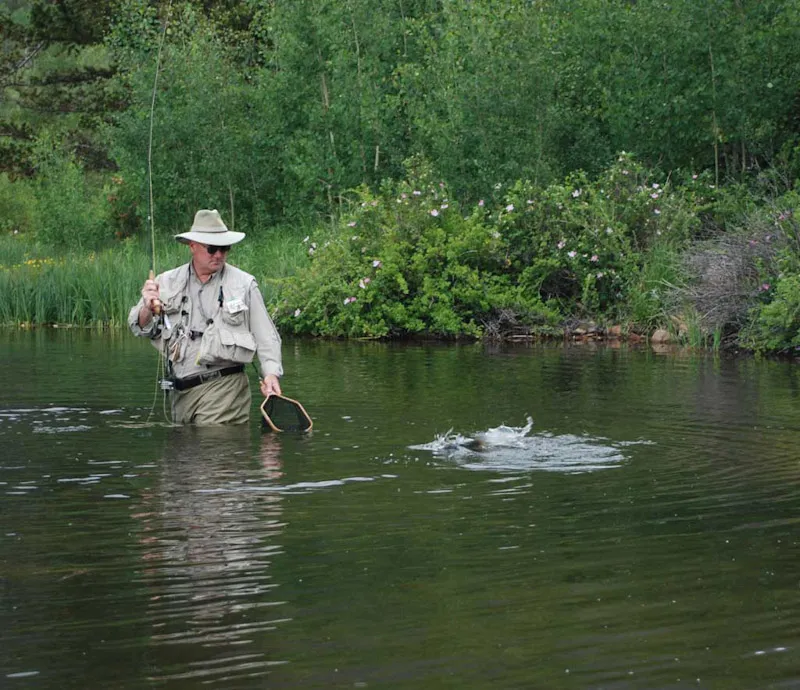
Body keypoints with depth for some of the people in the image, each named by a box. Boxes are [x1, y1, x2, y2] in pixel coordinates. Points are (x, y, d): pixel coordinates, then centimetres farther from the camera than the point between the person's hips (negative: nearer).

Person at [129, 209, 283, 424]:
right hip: (180, 391, 4)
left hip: (223, 388, -4)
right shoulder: (167, 283, 10)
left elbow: (266, 337, 4)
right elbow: (141, 329, 10)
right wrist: (148, 308, -12)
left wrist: (271, 373, -12)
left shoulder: (244, 284, 3)